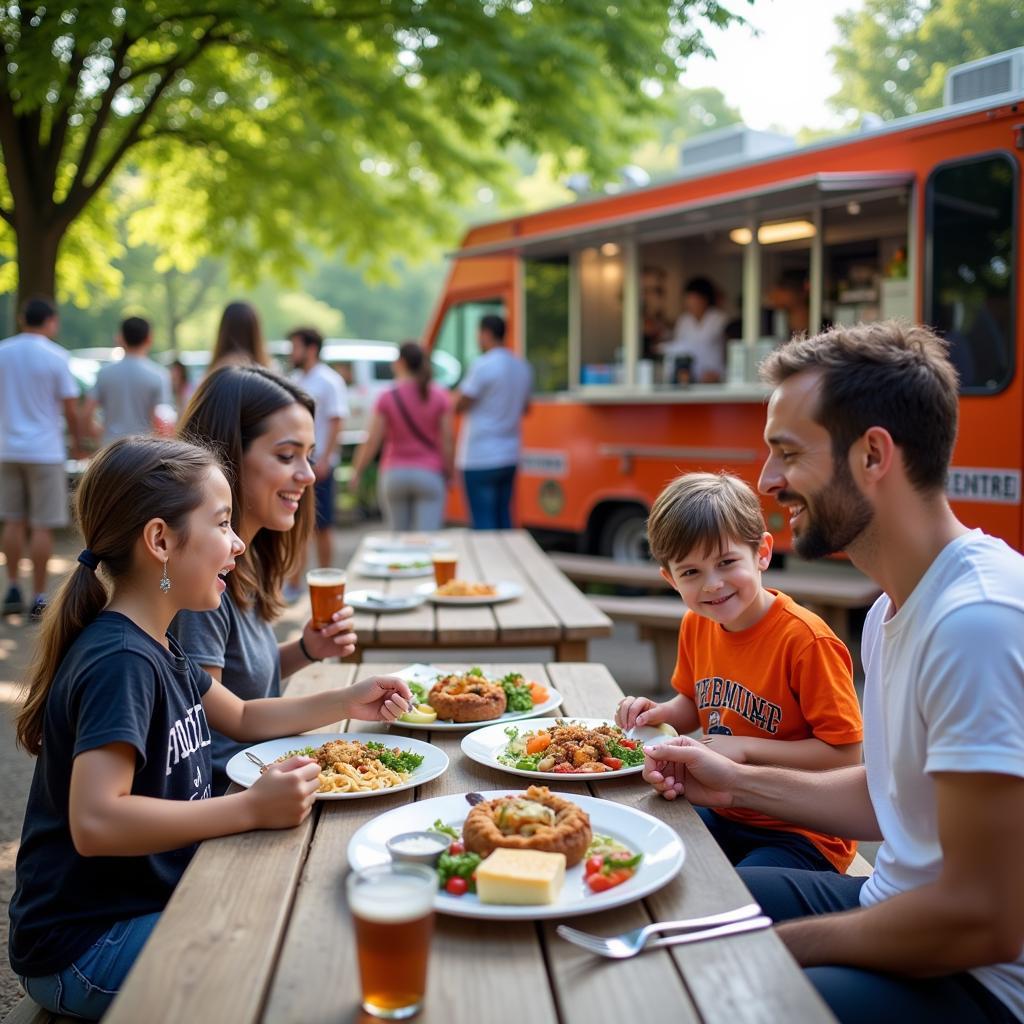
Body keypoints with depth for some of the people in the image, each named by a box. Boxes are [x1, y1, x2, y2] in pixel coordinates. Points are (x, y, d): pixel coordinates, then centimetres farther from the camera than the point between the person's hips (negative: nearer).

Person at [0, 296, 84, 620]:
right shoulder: (56, 356, -9)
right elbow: (71, 409, -8)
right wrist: (77, 445, 5)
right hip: (45, 451, -4)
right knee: (42, 526, 1)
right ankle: (38, 599, 4)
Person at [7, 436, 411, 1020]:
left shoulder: (155, 647, 7)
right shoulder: (119, 661, -25)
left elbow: (243, 718, 19)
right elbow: (95, 822, -35)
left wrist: (348, 703, 6)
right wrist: (252, 808, -34)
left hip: (154, 899, 10)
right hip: (85, 946, -9)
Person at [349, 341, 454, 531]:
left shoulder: (387, 398, -3)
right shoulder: (440, 397, -1)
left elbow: (372, 441, -4)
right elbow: (447, 440, -4)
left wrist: (356, 472, 7)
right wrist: (450, 473, 7)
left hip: (394, 474, 1)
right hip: (430, 475, -1)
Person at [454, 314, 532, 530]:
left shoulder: (483, 366, -16)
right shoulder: (522, 367, 10)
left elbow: (458, 405, -12)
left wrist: (460, 389, 7)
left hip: (480, 458, -8)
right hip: (509, 457, 8)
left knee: (483, 521, -4)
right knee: (503, 518, 15)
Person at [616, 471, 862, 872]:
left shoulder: (803, 639, -21)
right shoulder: (695, 626, 1)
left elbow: (845, 753, -20)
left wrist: (746, 748, -20)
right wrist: (661, 713, -2)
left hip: (800, 836, -7)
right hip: (722, 815, 7)